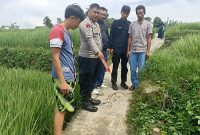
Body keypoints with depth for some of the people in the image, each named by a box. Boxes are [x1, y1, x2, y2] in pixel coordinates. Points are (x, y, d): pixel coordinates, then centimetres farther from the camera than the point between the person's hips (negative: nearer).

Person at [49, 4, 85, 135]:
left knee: (65, 106, 15)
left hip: (70, 76, 9)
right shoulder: (57, 31, -15)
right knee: (61, 107, -2)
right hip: (63, 78, -9)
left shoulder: (66, 31, 12)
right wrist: (62, 81, -20)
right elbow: (55, 58, -19)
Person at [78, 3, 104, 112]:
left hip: (95, 56, 9)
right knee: (85, 81, 1)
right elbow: (90, 39, -26)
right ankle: (85, 102, 13)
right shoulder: (85, 23, -12)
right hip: (87, 57, -9)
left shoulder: (96, 23, 18)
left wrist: (99, 53, 17)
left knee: (92, 80, 17)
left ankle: (89, 98, 31)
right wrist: (98, 51, -36)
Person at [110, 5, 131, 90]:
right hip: (116, 49, -3)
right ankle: (114, 82, 14)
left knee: (124, 66, 9)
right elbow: (112, 36, -2)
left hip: (126, 49, 3)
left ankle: (123, 82, 23)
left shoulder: (129, 24, 7)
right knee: (115, 67, 4)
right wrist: (111, 47, -7)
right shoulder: (115, 23, 0)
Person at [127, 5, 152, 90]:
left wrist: (148, 51, -5)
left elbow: (148, 38, 1)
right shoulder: (132, 24, 8)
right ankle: (134, 84, 21)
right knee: (133, 69, 6)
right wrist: (128, 50, 4)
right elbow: (130, 38, 9)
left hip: (142, 51, -2)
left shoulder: (148, 24, 3)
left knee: (141, 70, 1)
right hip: (133, 51, 2)